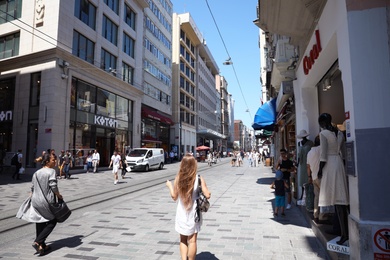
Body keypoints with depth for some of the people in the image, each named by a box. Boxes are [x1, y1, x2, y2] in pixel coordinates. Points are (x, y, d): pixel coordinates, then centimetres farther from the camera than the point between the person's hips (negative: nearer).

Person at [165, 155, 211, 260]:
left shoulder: (178, 178, -8)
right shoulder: (199, 179, -13)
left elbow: (174, 197, -1)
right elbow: (207, 195, -14)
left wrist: (169, 185, 15)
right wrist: (208, 191, 8)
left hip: (181, 214, 2)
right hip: (194, 213, -1)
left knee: (183, 240, 18)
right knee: (192, 241, 10)